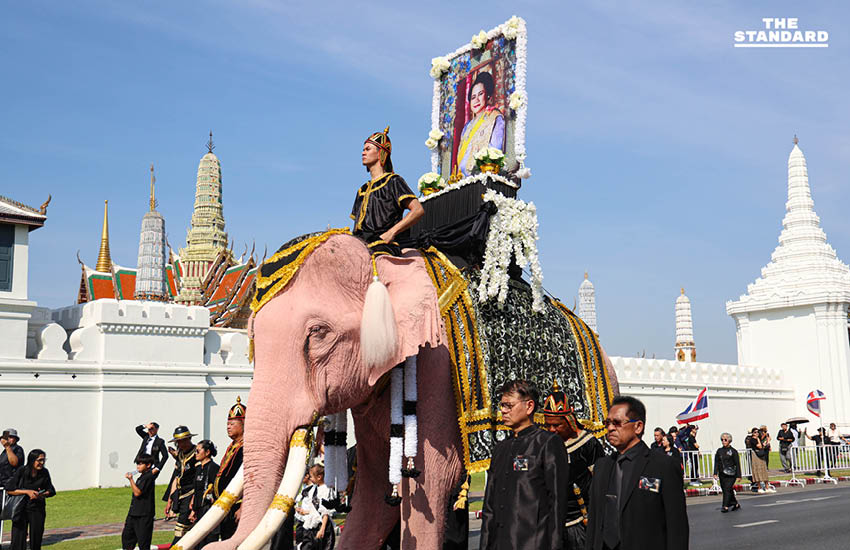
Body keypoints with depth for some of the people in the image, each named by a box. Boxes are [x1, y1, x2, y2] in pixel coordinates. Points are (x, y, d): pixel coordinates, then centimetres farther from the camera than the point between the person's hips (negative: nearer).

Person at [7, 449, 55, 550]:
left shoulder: (44, 473, -1)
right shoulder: (21, 471, -9)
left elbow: (51, 491, 7)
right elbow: (9, 490, -7)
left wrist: (43, 494, -14)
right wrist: (27, 492, -15)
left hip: (37, 509, 2)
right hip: (20, 509, -2)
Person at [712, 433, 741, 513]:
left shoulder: (733, 451, -2)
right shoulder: (719, 451, 10)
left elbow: (737, 464, -1)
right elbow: (716, 463, 10)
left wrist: (738, 475, -4)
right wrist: (715, 473, 2)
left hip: (731, 474, -5)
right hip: (722, 474, 5)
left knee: (727, 489, -12)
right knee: (725, 490, 8)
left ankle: (725, 506, -12)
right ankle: (735, 504, 24)